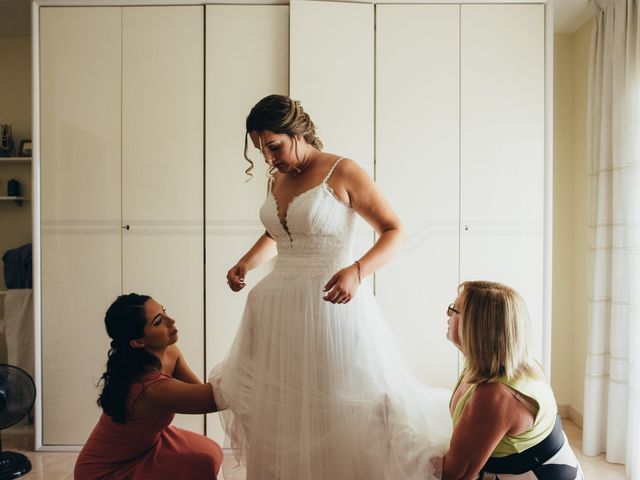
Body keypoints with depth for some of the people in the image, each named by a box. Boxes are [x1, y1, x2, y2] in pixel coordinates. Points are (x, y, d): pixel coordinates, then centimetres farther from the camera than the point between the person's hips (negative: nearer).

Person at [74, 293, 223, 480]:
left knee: (210, 453, 0)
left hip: (144, 442, 8)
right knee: (203, 464, -18)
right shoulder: (152, 387, -36)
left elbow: (201, 390, -13)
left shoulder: (170, 352, -11)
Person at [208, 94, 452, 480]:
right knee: (279, 416, 11)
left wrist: (357, 272, -24)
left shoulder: (342, 172, -7)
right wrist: (246, 264, 10)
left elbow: (394, 231, -7)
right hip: (280, 307, 6)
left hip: (332, 302, -6)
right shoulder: (277, 180, 12)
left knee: (341, 411, 3)